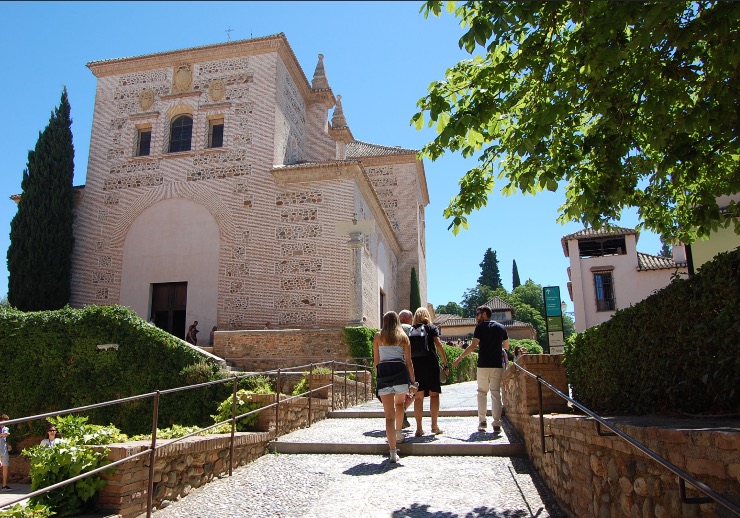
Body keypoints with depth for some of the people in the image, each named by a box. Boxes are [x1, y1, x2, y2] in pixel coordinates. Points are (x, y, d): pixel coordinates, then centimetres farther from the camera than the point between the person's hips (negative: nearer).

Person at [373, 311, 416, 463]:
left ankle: (393, 452, -4)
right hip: (400, 372, 1)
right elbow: (408, 362, 8)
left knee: (389, 414, 0)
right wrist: (413, 381, 11)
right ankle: (398, 434, 34)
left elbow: (376, 360, 12)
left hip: (383, 372, -1)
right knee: (399, 403, 30)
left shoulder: (378, 336, 11)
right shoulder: (403, 337, 12)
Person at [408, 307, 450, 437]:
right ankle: (434, 425, 7)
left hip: (415, 364, 2)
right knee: (434, 394, 8)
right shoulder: (431, 328, 6)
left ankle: (419, 428, 5)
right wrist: (445, 363, -2)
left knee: (418, 397, 5)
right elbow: (439, 345, -5)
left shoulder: (410, 330, 12)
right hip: (430, 363, -2)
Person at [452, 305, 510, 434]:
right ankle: (497, 424, 1)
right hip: (497, 365, 3)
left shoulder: (480, 327, -4)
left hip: (483, 365, -3)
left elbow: (473, 346, -10)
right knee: (496, 393, 5)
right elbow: (506, 347, 15)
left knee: (482, 392, 10)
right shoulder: (501, 327, 9)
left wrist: (459, 358, -3)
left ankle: (482, 421, 8)